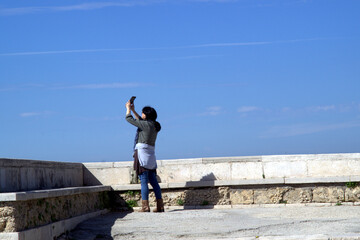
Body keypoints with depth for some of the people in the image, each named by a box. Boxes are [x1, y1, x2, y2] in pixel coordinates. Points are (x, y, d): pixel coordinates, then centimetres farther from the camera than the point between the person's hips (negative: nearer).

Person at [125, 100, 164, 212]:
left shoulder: (146, 125, -11)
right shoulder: (154, 126, 13)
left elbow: (129, 119, -4)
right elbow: (140, 121, 32)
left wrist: (128, 108, 12)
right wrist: (133, 110, 34)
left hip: (142, 152, -8)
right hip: (151, 154, 8)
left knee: (144, 180, -8)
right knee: (153, 181, 9)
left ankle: (145, 206, -10)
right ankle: (160, 206, 8)